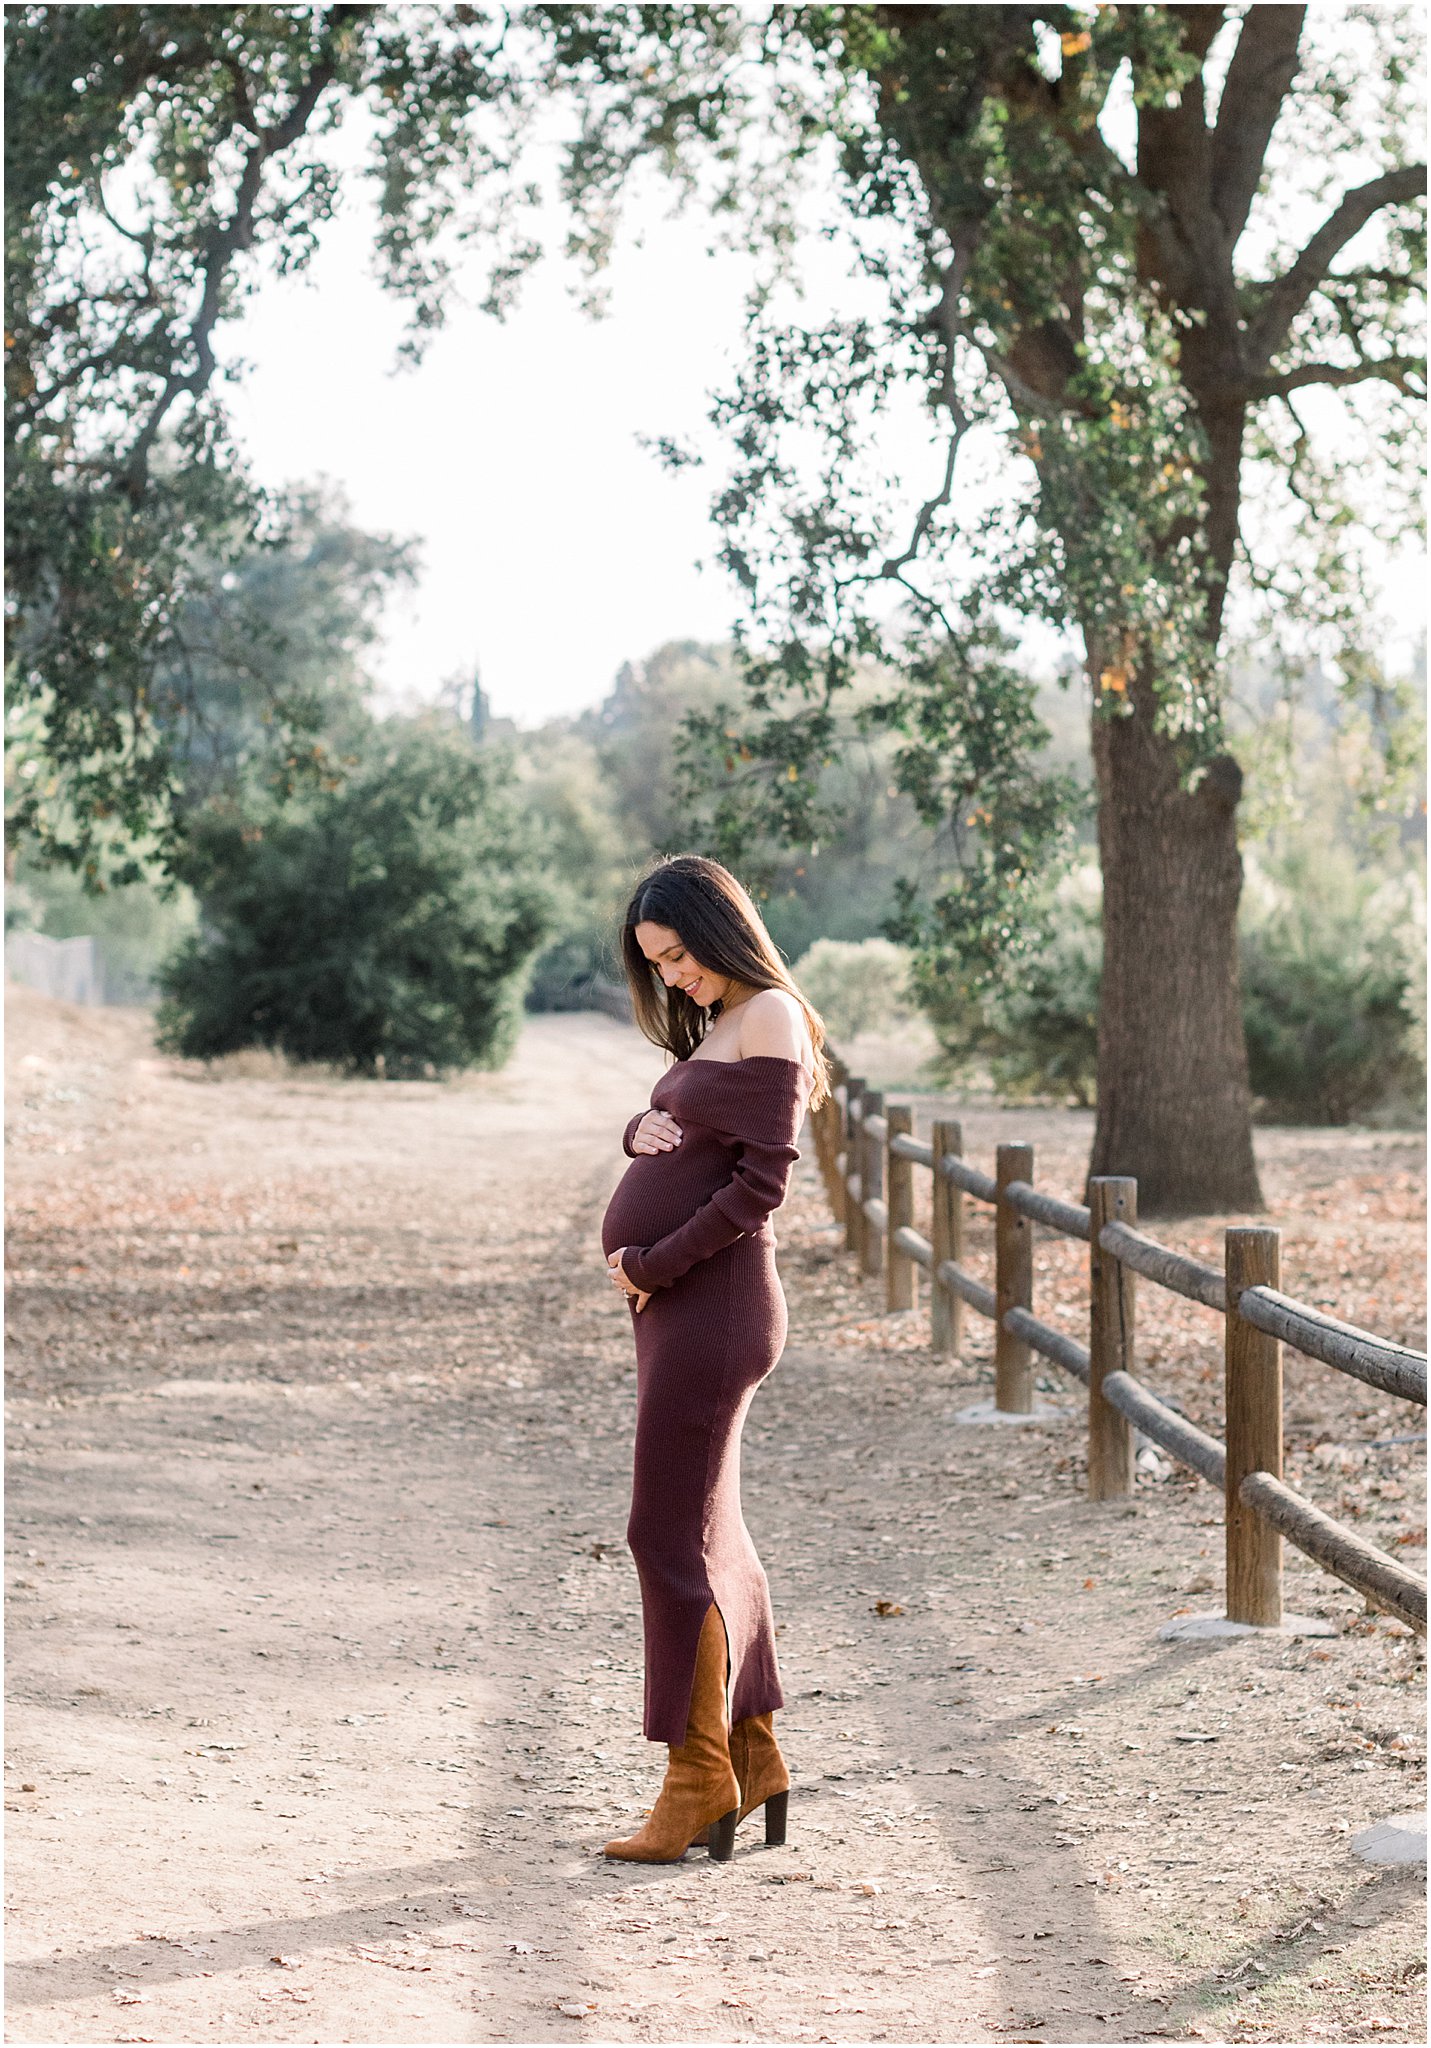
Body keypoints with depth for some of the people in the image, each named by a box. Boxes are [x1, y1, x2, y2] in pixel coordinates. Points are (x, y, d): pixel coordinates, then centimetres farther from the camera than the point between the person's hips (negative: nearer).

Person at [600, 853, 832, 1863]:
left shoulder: (772, 1018, -10)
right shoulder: (716, 1028, 19)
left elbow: (759, 1183, -18)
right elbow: (661, 1131, 24)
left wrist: (651, 1265, -15)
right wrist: (641, 1130, 0)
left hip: (713, 1305, -10)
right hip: (679, 1311, 10)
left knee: (672, 1538, -7)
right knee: (712, 1535, 13)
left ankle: (700, 1782, -1)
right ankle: (754, 1758, 21)